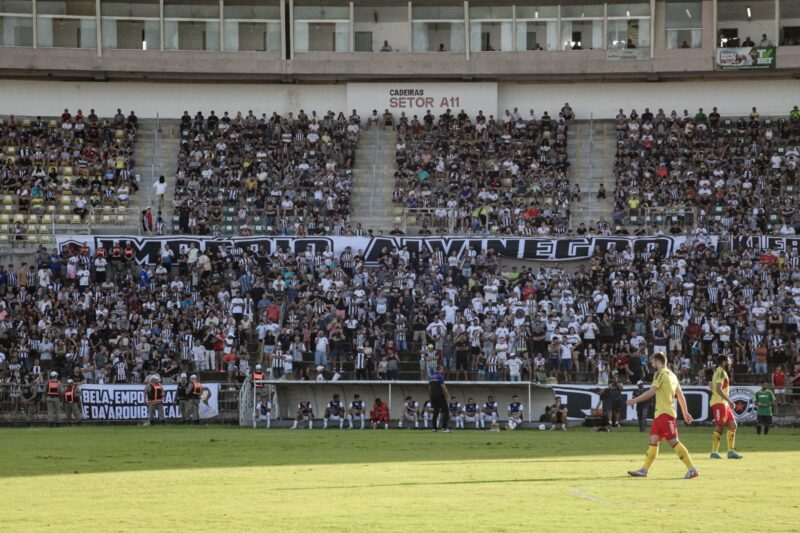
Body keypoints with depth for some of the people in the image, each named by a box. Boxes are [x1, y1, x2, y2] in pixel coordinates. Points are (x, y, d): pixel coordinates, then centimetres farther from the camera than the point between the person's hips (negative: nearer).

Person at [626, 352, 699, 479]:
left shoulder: (660, 374, -10)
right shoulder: (671, 375, 17)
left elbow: (651, 392, -17)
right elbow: (680, 395, 20)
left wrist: (635, 400, -11)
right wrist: (685, 412, 24)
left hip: (665, 413, -10)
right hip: (660, 413, 10)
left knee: (674, 442, -11)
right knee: (653, 440, 8)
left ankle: (692, 469, -13)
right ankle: (644, 470, 8)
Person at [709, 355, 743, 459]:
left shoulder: (721, 372, 20)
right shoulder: (721, 372, -11)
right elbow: (718, 389, -22)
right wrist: (728, 400, -26)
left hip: (724, 404, 10)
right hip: (719, 403, -10)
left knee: (732, 425, 7)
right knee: (719, 427, -11)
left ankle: (731, 451, 7)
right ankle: (714, 452, -10)